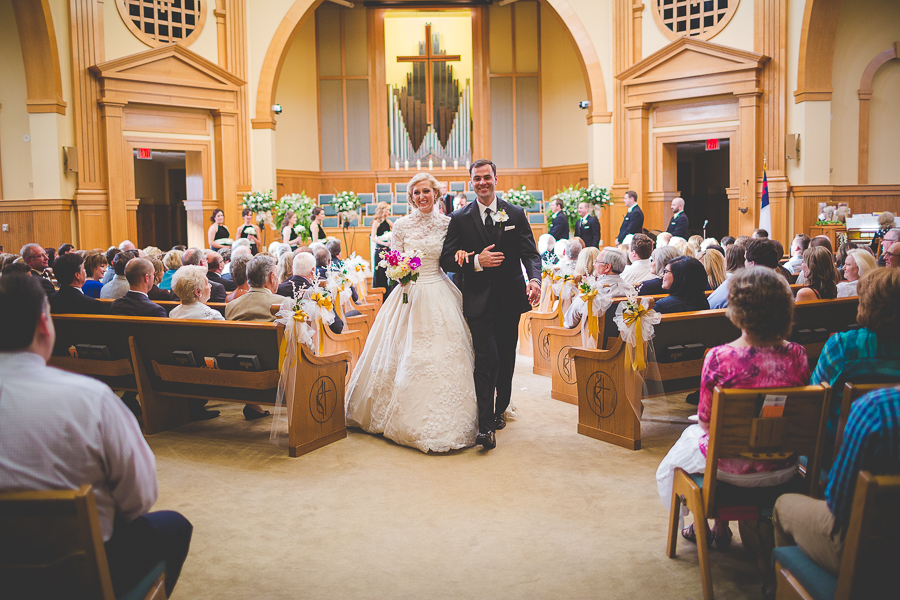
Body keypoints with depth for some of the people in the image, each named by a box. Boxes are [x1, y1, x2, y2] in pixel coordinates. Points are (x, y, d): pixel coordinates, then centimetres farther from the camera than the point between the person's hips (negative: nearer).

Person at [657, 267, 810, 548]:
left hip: (732, 468, -4)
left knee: (691, 434, 30)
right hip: (782, 469, 4)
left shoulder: (719, 358, -26)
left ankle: (700, 526, 45)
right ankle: (722, 527, 44)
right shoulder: (797, 355, -14)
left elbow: (705, 421, -14)